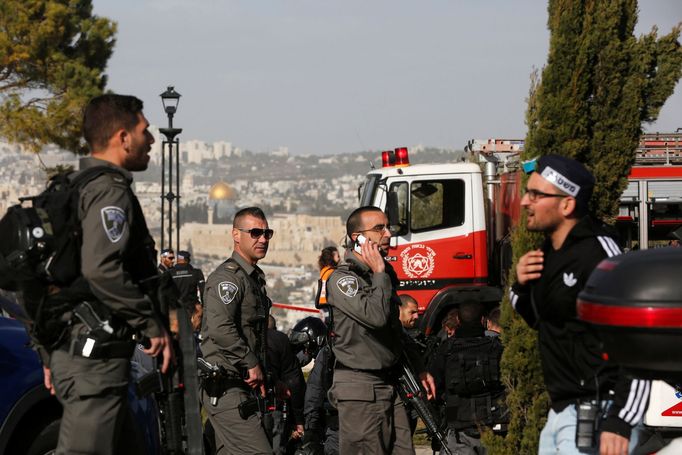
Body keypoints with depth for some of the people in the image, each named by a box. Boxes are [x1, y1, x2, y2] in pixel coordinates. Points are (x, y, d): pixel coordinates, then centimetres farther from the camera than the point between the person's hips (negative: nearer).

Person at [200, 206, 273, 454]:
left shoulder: (256, 277, 21)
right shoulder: (227, 276, -11)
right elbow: (221, 328, -24)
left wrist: (268, 377, 19)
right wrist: (252, 364, -18)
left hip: (244, 387, 10)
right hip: (226, 387, -10)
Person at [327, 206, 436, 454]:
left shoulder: (385, 274, 16)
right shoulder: (342, 279, -11)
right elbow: (376, 316, -27)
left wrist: (419, 369, 25)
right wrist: (379, 275, -14)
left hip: (390, 385, 8)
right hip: (359, 388, -8)